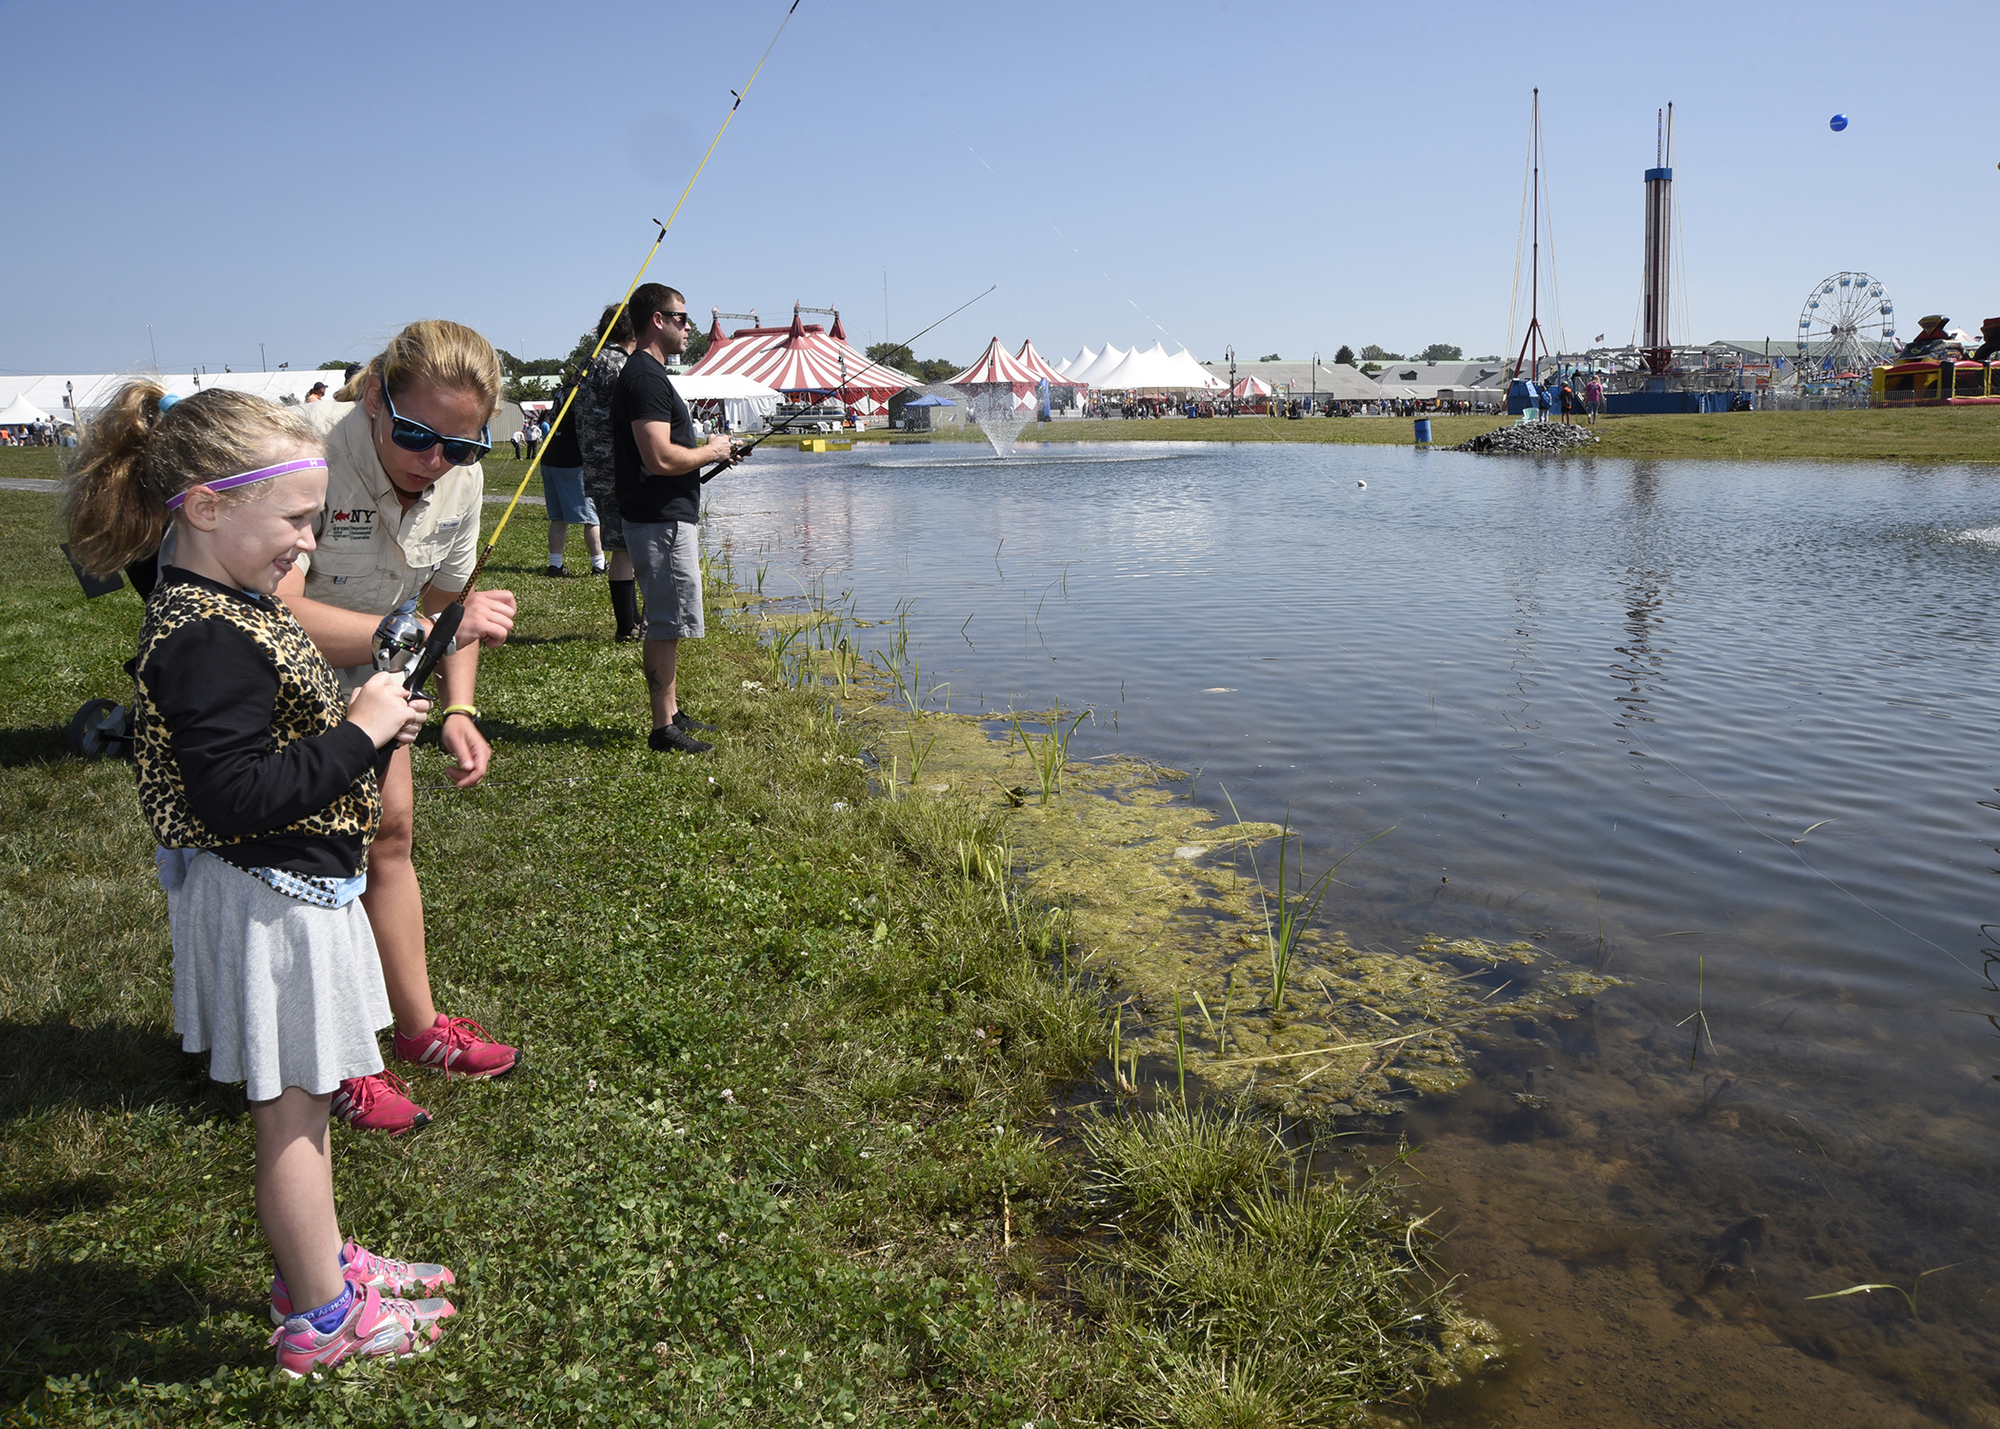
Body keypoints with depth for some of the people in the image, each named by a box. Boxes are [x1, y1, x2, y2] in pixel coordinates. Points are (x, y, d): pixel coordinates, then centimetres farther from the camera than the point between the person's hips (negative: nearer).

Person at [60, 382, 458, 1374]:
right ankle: (320, 1319, 21)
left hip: (291, 889, 10)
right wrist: (359, 733, -23)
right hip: (268, 904, -10)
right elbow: (235, 796, -29)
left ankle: (318, 1263, 39)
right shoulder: (206, 640, -25)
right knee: (292, 1111, 5)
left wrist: (363, 720, 6)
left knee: (300, 1101, 22)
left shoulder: (225, 613, 7)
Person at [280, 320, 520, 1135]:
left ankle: (419, 1028, 29)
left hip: (361, 673, 7)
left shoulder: (459, 477, -14)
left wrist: (458, 711, -10)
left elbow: (448, 599, 1)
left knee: (389, 830, 13)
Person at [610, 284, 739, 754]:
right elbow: (660, 458, -26)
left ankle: (671, 712, 25)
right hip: (662, 521, -11)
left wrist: (709, 453, 15)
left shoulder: (646, 374, 18)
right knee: (668, 623, -6)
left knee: (668, 622, 16)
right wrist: (711, 452, -10)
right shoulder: (646, 377, -17)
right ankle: (664, 728, -1)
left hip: (669, 517, 11)